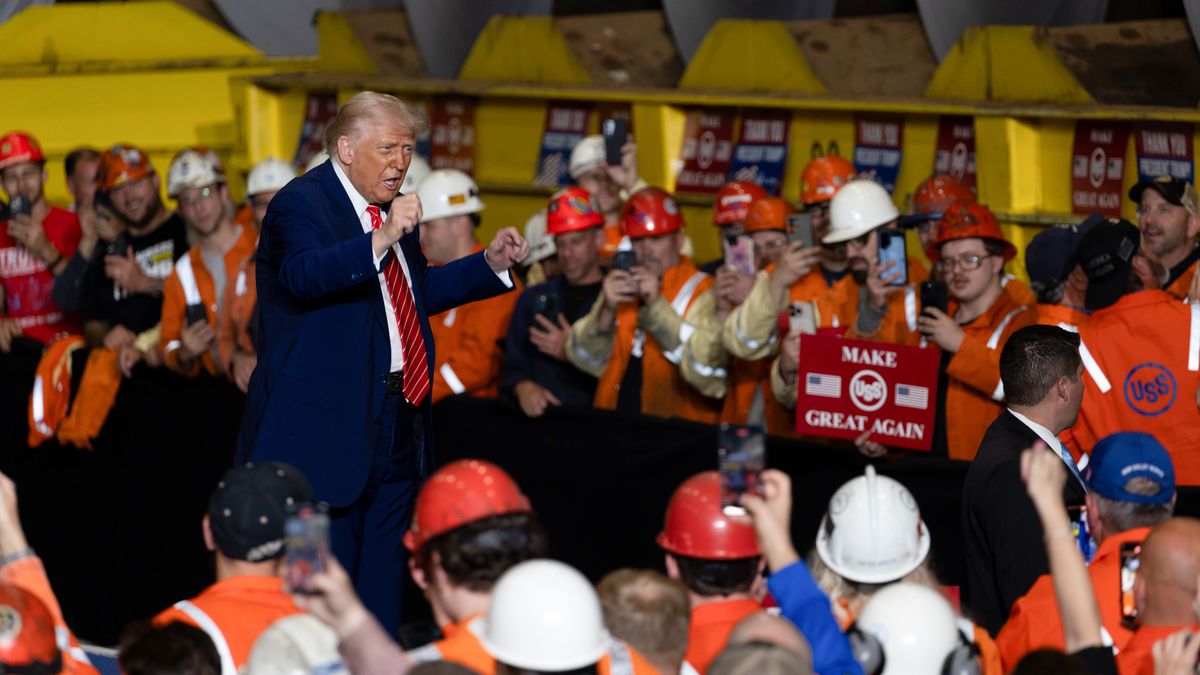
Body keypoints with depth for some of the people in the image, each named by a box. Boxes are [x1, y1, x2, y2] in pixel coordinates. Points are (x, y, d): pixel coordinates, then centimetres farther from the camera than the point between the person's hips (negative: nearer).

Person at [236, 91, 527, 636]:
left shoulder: (391, 209, 15)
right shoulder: (300, 203, -12)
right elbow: (303, 275, -32)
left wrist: (490, 264, 17)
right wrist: (382, 239, -43)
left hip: (398, 419, 9)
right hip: (329, 422, -9)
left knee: (383, 580, 15)